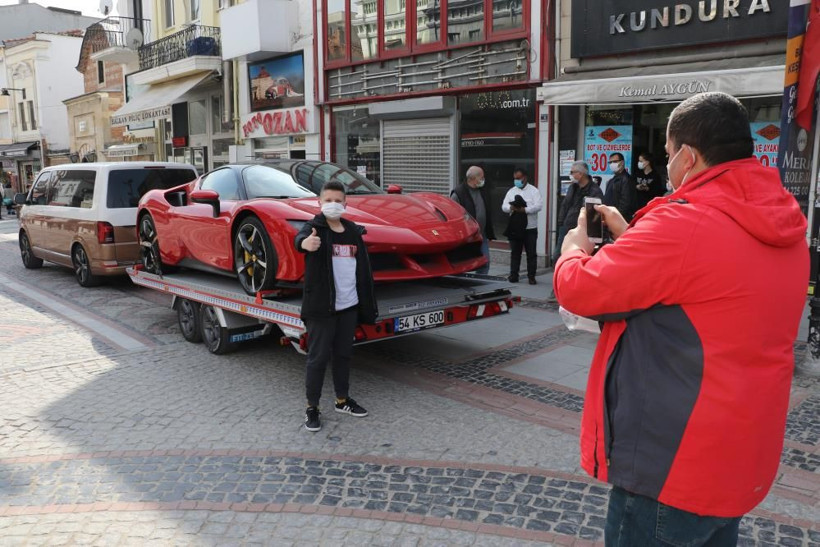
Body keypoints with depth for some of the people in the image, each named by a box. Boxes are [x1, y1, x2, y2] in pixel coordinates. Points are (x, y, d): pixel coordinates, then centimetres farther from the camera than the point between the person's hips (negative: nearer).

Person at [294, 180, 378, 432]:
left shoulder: (353, 231, 9)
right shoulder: (315, 227, -8)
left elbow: (364, 269, 14)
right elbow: (301, 237, -33)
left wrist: (368, 305, 11)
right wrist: (305, 242, -59)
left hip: (349, 306, 6)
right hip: (321, 307, -5)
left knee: (344, 355, 16)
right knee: (318, 358, 0)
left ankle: (342, 400, 31)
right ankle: (312, 408, 12)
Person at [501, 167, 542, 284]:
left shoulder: (533, 191, 1)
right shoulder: (511, 191, 11)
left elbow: (538, 206, -12)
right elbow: (504, 206, 3)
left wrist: (524, 210, -23)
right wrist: (512, 207, -19)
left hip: (530, 227, -3)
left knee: (531, 253, 3)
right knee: (515, 252, 8)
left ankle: (531, 276, 10)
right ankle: (513, 274, 14)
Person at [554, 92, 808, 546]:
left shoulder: (683, 224, -25)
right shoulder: (780, 228, 4)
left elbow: (580, 290, -18)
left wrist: (574, 250, 4)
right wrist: (631, 238, 14)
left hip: (672, 465, -9)